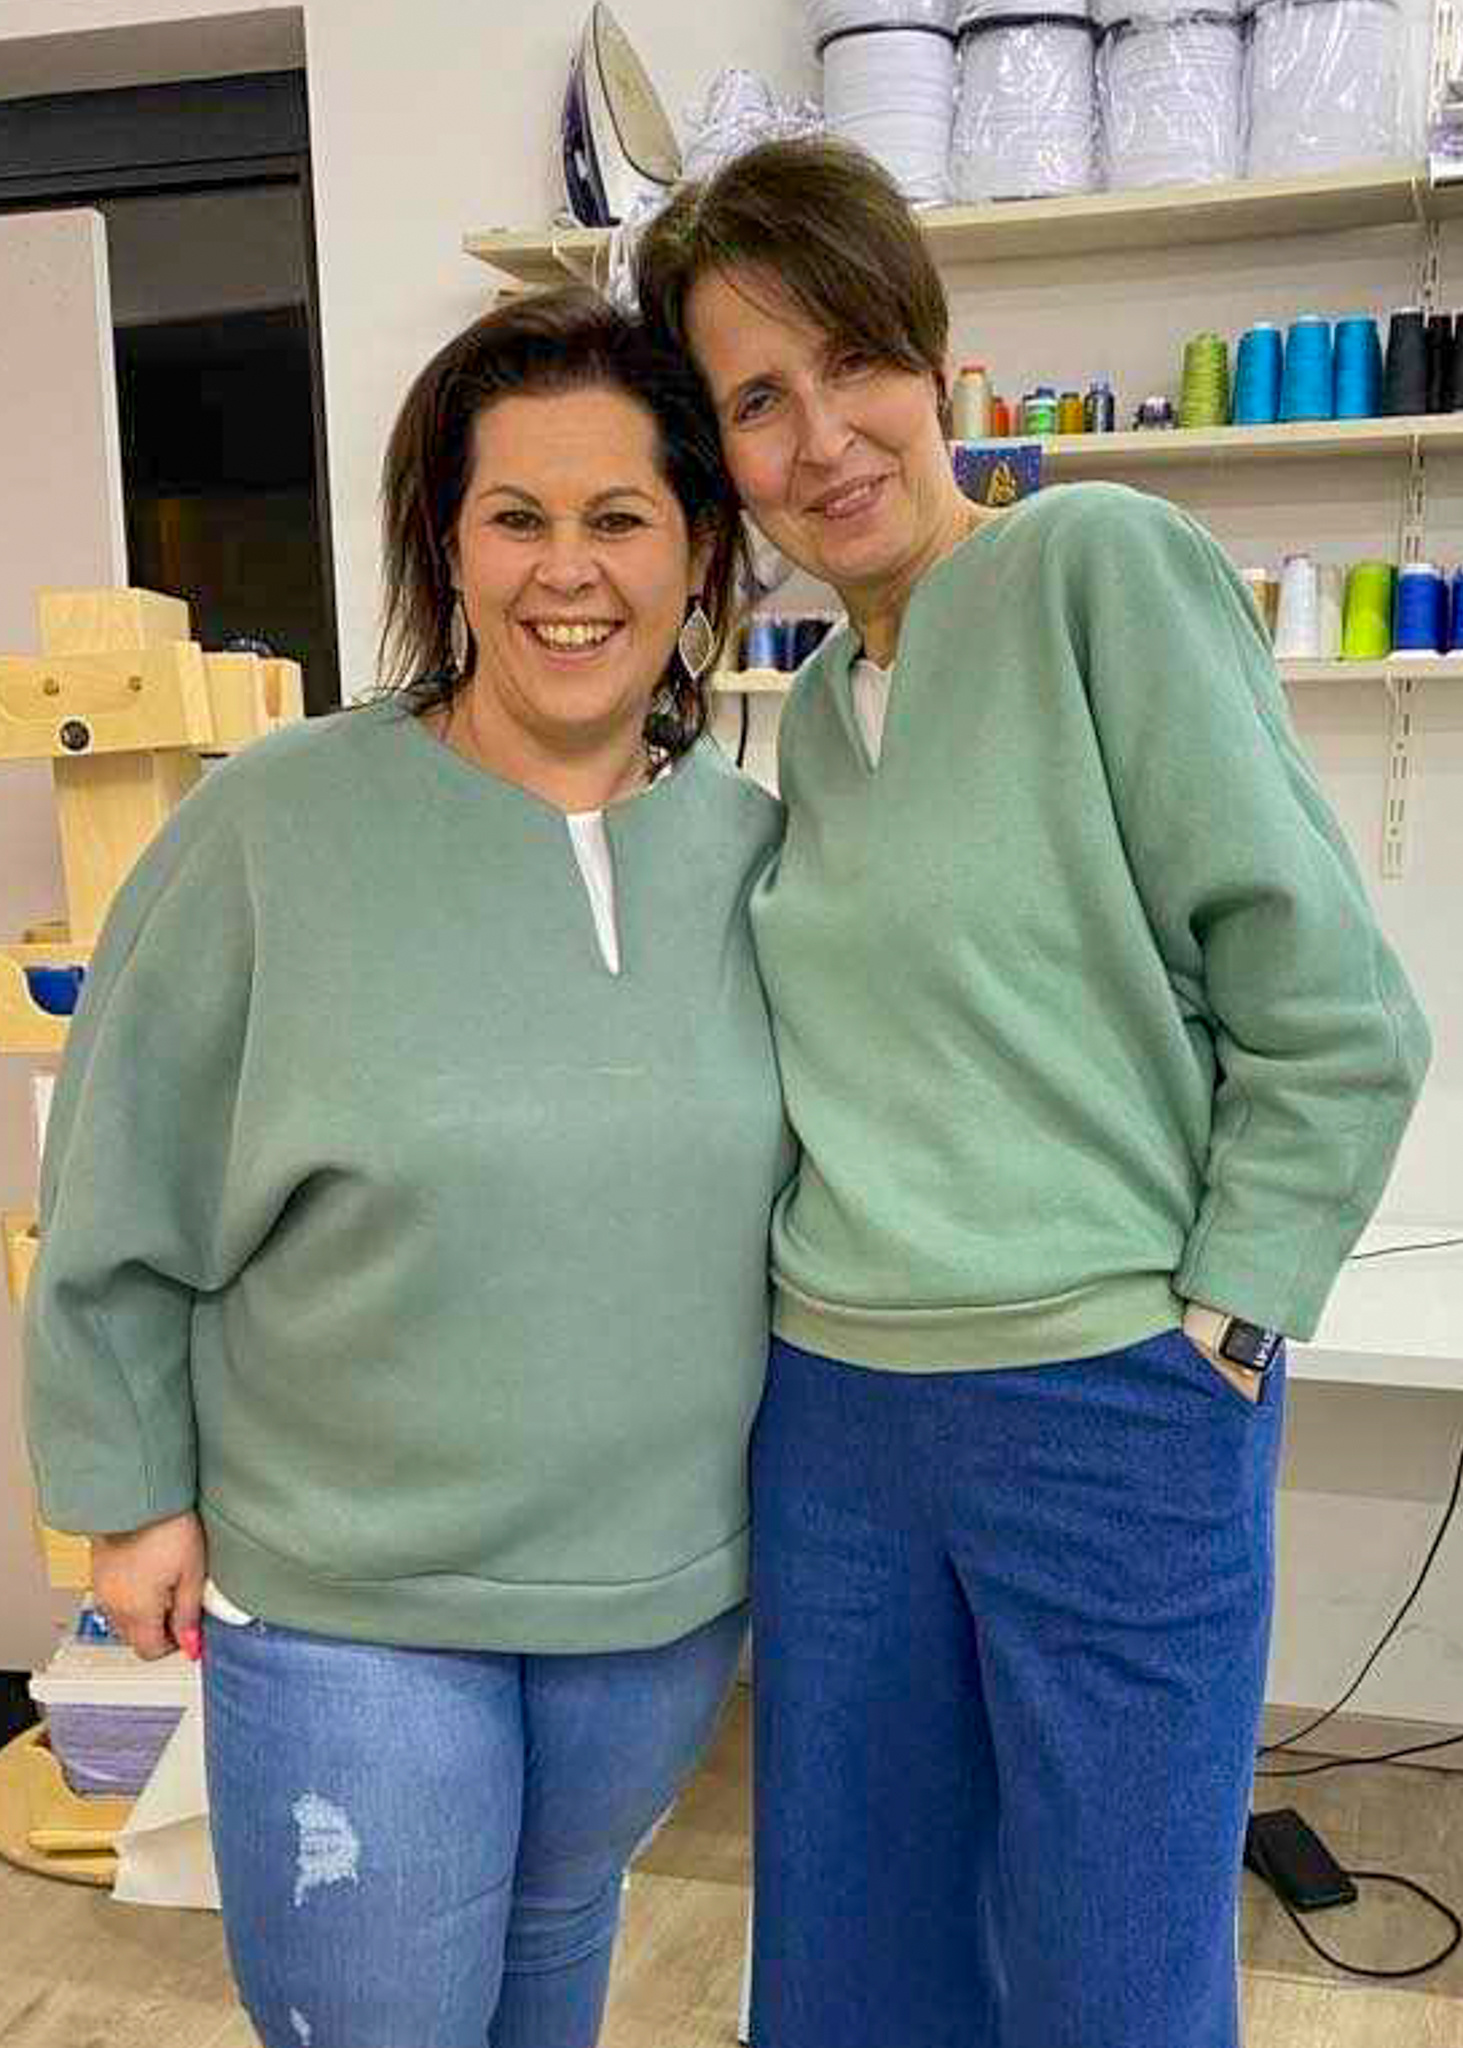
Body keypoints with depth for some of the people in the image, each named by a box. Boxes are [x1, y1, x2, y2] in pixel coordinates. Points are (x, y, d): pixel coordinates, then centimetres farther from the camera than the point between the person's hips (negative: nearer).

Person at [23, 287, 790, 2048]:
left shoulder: (758, 850, -4)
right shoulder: (279, 825, -15)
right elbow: (125, 1199, -7)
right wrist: (133, 1491, -4)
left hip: (668, 1581, 4)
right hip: (339, 1598, -3)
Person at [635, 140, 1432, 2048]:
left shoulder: (1107, 566, -10)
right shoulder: (815, 707, 10)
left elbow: (1334, 1016, -13)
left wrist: (1215, 1328, -11)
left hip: (1113, 1414, -6)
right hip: (832, 1412, 6)